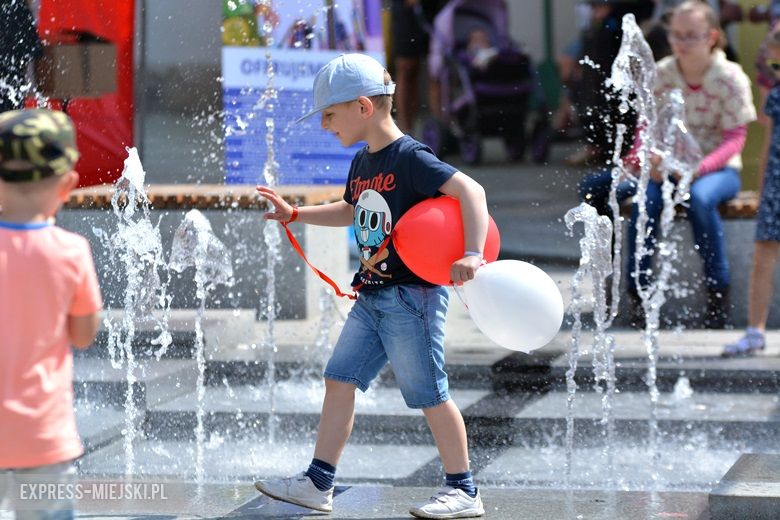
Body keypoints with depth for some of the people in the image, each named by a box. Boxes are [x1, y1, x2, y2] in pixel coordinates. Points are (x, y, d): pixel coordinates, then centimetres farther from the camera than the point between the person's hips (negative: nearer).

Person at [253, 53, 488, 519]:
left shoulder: (411, 158, -15)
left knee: (429, 393, -3)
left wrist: (473, 253, -36)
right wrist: (294, 214, 29)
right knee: (340, 379, 7)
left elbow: (470, 190, -25)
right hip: (372, 296, 9)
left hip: (413, 293, -9)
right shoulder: (363, 162, 13)